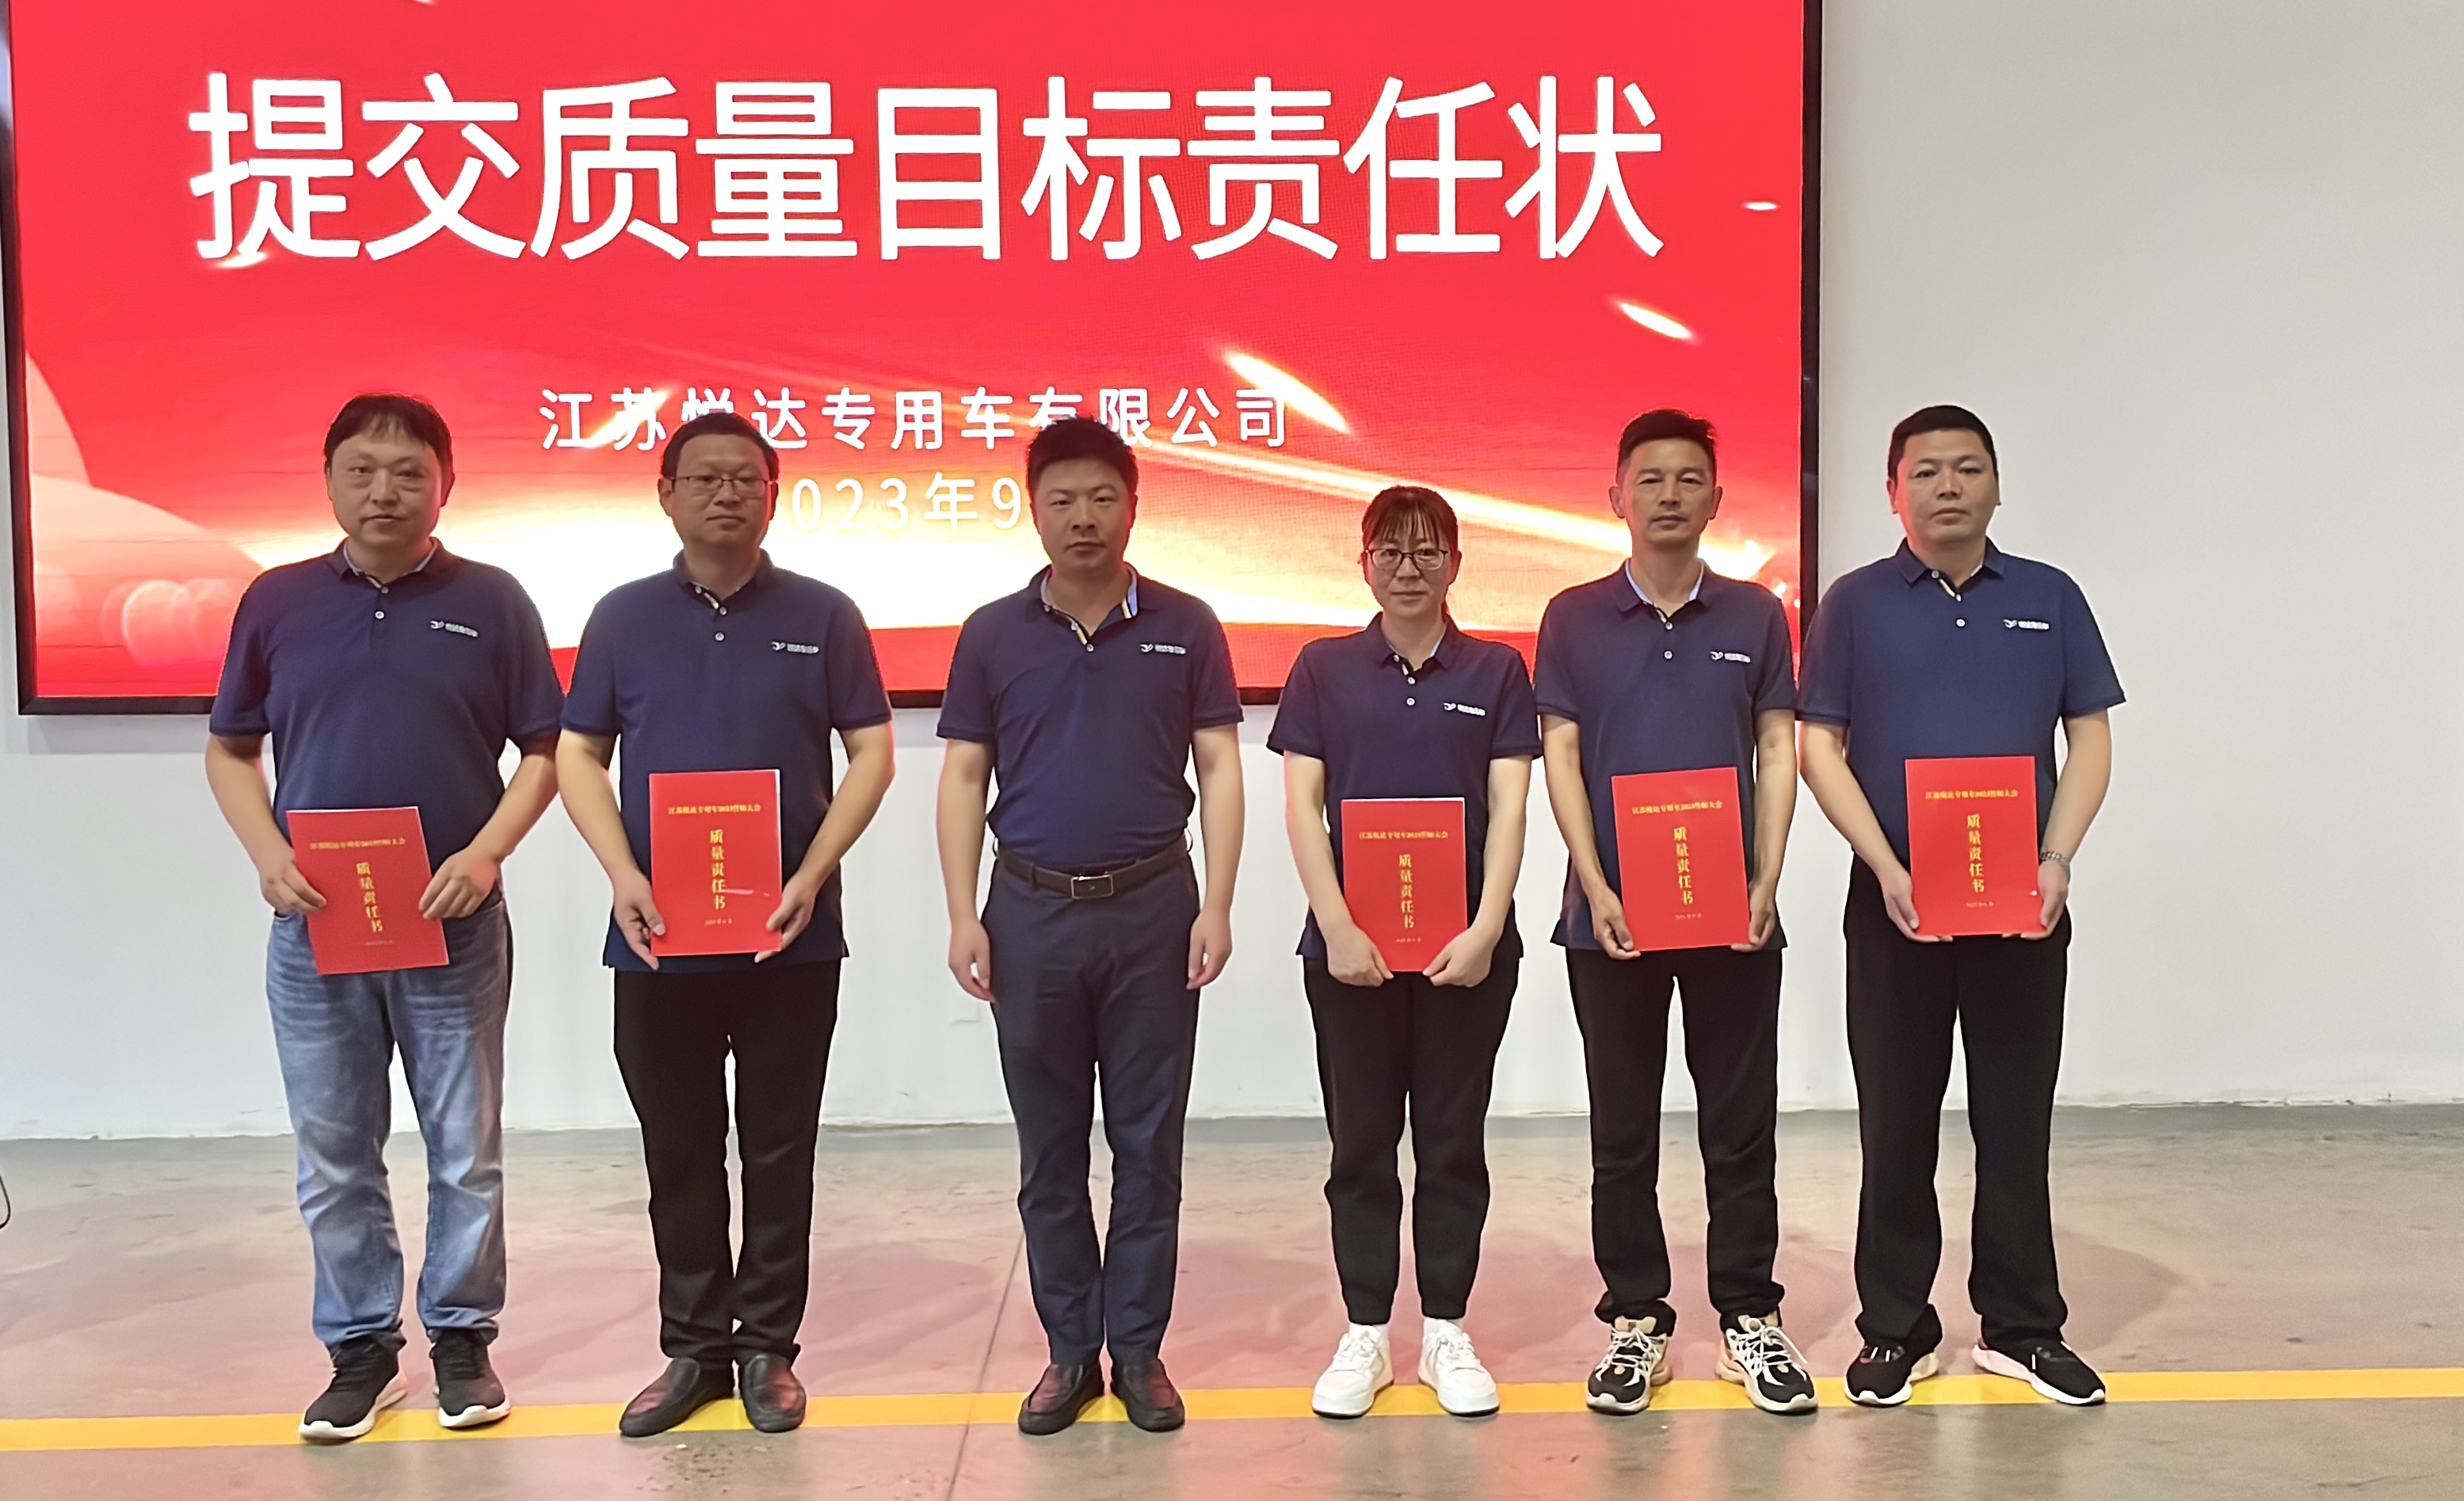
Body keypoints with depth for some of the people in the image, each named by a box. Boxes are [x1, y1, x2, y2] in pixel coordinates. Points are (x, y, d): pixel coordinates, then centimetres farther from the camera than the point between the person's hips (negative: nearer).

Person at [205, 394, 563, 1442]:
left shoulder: (490, 602, 0)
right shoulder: (277, 602, 4)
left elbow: (543, 753, 1)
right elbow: (230, 751, 11)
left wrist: (485, 854, -13)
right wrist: (268, 855, -6)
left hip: (454, 924, -1)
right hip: (314, 926, 2)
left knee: (466, 1151, 8)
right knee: (334, 1158, 10)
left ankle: (463, 1339, 23)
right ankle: (361, 1348, 24)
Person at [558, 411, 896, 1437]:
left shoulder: (821, 615, 2)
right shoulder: (623, 617, 6)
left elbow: (870, 753, 1)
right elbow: (578, 755, 7)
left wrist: (813, 875, -12)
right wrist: (623, 875, -9)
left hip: (790, 935, -1)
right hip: (657, 936, 2)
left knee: (780, 1151, 7)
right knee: (678, 1153, 10)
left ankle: (768, 1345, 20)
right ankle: (693, 1348, 23)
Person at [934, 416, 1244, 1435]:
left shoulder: (1185, 627, 2)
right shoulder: (991, 635, 4)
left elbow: (1219, 769, 1)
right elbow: (963, 779, 5)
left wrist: (1216, 905, -7)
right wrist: (964, 916, -3)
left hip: (1152, 907, -1)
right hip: (1031, 912, 1)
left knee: (1148, 1142, 6)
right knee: (1049, 1149, 9)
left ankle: (1139, 1349, 18)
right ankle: (1069, 1350, 21)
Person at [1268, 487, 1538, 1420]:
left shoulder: (1497, 671, 4)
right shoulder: (1324, 669, 4)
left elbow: (1509, 810, -1)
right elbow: (1302, 807, -1)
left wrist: (1485, 929, -12)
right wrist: (1337, 928, -11)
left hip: (1468, 947, 0)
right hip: (1351, 945, 0)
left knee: (1453, 1142, 9)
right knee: (1361, 1144, 8)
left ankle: (1444, 1331, 22)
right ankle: (1364, 1336, 20)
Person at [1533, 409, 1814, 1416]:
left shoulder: (1755, 616, 6)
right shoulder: (1575, 619, 3)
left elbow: (1777, 753, 5)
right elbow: (1560, 756, 0)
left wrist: (1766, 883, -6)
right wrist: (1596, 889, -10)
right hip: (1611, 914, 0)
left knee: (1740, 1123, 7)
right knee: (1622, 1131, 7)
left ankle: (1749, 1315, 20)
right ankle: (1635, 1319, 19)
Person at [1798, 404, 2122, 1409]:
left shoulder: (2050, 599, 8)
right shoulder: (1855, 604, 3)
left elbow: (2090, 737, 7)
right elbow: (1819, 743, -1)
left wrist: (2057, 861, -7)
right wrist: (1886, 869, -12)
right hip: (1893, 902, -1)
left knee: (2017, 1119, 8)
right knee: (1896, 1124, 6)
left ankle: (2022, 1326, 21)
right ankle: (1895, 1331, 17)